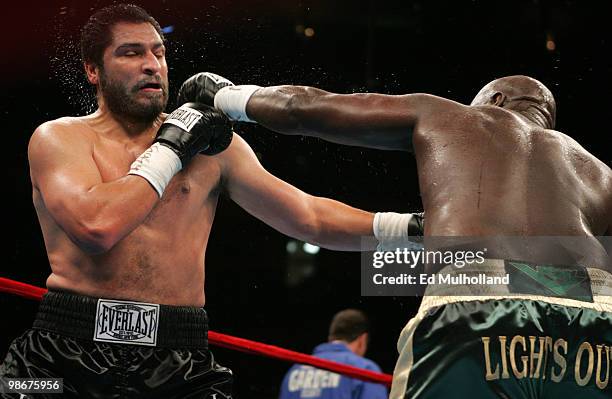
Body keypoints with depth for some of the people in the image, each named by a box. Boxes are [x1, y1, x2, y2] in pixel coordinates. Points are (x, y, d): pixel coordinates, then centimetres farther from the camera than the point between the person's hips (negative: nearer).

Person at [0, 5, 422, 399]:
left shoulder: (212, 148, 12)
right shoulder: (59, 138, 3)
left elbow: (311, 218, 12)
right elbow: (96, 225, -16)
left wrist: (406, 226, 0)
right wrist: (170, 150, -5)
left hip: (178, 364, 3)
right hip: (70, 352, -2)